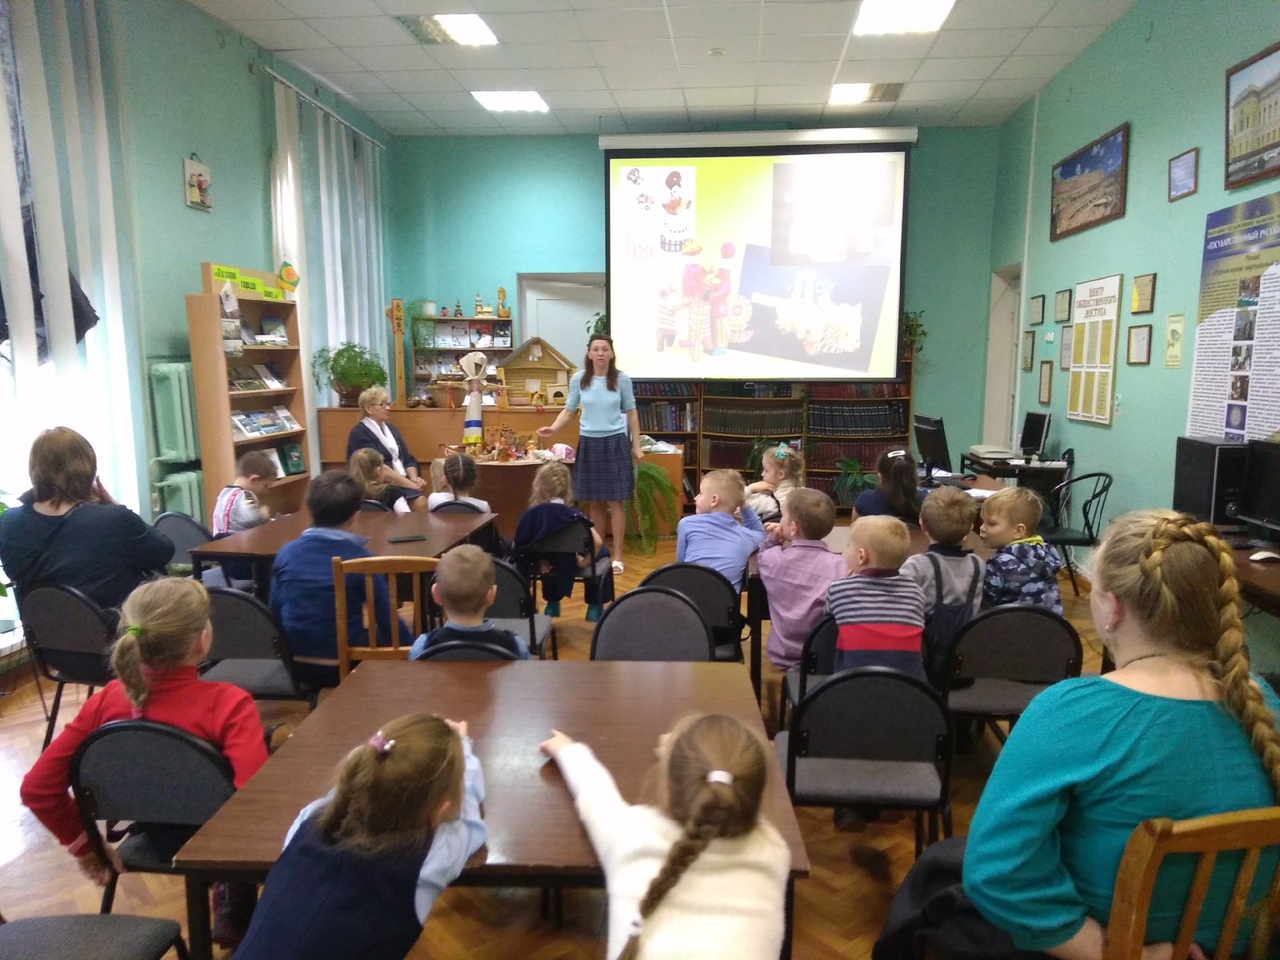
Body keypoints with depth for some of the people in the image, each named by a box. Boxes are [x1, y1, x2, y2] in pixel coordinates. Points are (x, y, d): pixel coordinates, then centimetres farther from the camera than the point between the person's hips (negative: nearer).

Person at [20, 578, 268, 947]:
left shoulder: (108, 699, -15)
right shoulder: (228, 703, -31)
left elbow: (37, 788, -9)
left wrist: (82, 842, 4)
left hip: (159, 840, 5)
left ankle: (229, 905, 37)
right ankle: (235, 918, 32)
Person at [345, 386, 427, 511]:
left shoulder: (390, 429, 19)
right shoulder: (359, 434, -5)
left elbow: (407, 458, 15)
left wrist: (414, 479, -7)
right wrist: (410, 483, -19)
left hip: (402, 484, 6)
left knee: (421, 503, -25)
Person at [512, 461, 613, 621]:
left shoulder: (529, 514, -14)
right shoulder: (574, 514, -20)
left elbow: (516, 546, -11)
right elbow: (597, 542, -27)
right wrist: (585, 562, -11)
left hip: (542, 567, 3)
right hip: (567, 569, -3)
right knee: (602, 552, 23)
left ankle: (552, 604, 41)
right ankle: (595, 607, 24)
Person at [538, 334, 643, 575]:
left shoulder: (622, 379, -3)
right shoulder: (578, 379, -1)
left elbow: (631, 413, 4)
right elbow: (568, 410, 6)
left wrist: (636, 446, 3)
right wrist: (553, 428, -13)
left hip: (615, 442, -2)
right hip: (589, 443, 2)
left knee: (615, 502, -1)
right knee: (594, 502, 7)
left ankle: (617, 556, 6)